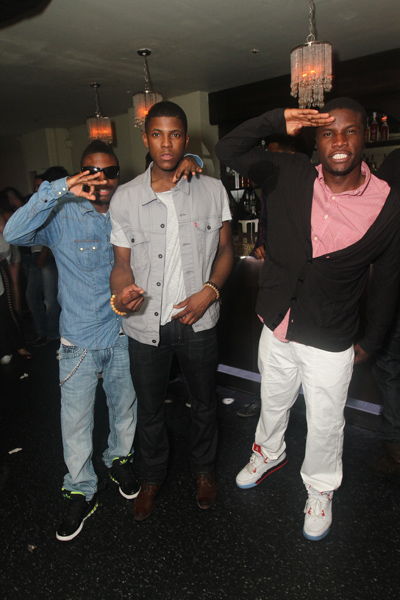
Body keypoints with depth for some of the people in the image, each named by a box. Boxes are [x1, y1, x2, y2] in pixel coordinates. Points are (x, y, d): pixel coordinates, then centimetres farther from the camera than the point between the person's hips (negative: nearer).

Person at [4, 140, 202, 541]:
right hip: (78, 339, -2)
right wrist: (59, 190, -29)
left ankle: (119, 460, 48)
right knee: (75, 421, 9)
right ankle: (81, 492, 32)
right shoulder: (63, 216, -7)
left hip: (124, 332, 2)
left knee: (125, 407, 20)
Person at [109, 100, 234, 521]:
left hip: (198, 321, 1)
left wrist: (209, 292, -13)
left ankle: (204, 469, 47)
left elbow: (225, 250, 3)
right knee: (149, 410, 17)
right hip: (146, 324, 0)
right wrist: (120, 294, -20)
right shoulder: (125, 197, -3)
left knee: (204, 403, 19)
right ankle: (152, 477, 45)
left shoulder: (212, 190, -2)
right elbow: (122, 262, 1)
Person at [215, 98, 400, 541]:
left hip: (331, 344, -2)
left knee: (325, 425, 17)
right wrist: (277, 121, -18)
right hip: (277, 328, 2)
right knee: (272, 404, 26)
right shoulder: (289, 176, -8)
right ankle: (269, 454, 58)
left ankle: (320, 490, 47)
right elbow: (228, 151, -6)